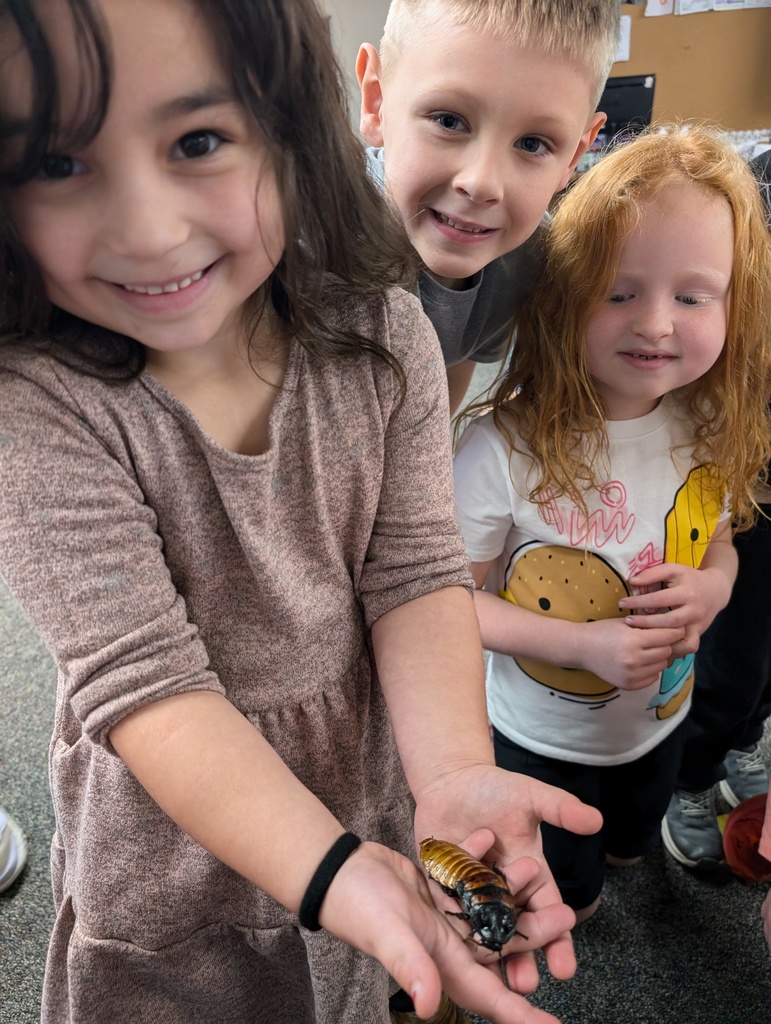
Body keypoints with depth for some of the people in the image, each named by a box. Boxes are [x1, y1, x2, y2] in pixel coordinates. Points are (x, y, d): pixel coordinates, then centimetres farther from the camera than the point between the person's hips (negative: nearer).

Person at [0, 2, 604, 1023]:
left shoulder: (384, 338, -15)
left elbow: (417, 570, -16)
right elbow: (146, 679, -29)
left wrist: (454, 773, -29)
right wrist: (336, 871, -38)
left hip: (367, 784, 3)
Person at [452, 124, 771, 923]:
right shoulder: (503, 451, -34)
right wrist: (582, 643, -31)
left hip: (661, 721, 5)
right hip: (542, 740, -4)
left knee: (633, 841, 39)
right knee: (559, 890, 28)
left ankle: (622, 853, 73)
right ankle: (568, 898, 63)